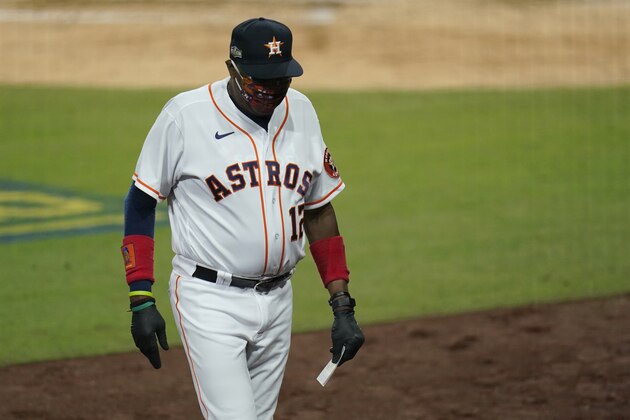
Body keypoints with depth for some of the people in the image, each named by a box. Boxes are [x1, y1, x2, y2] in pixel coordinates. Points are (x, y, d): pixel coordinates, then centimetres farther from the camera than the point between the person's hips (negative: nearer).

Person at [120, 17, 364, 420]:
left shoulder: (301, 111, 5)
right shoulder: (184, 115, -10)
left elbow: (319, 210, 12)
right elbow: (141, 202, -3)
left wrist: (342, 306, 7)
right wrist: (141, 301, -9)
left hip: (277, 298, 5)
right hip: (210, 300, -5)